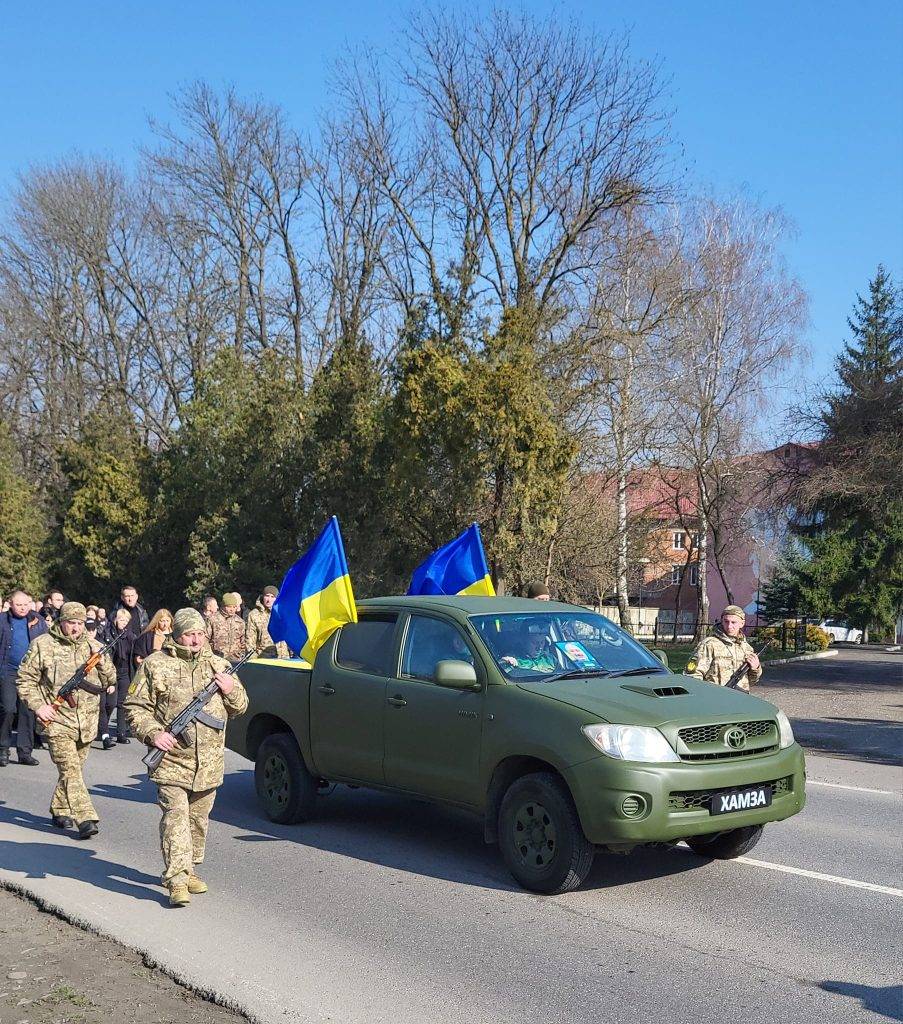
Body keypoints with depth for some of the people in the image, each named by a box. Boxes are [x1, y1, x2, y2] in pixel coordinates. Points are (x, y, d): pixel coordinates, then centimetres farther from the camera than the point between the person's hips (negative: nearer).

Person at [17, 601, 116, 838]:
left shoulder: (92, 647, 9)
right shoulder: (43, 645, -2)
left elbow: (109, 676, 18)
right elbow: (25, 680, 2)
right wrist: (38, 705, -10)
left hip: (87, 721, 4)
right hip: (57, 720, -4)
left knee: (75, 769, 14)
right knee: (70, 770, -12)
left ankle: (59, 810, 31)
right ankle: (85, 819, -16)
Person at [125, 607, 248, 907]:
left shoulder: (218, 665, 11)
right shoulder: (155, 665, -2)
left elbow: (240, 707, 18)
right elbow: (135, 707, 0)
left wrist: (231, 689, -4)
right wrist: (152, 733, -16)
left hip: (209, 764, 5)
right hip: (172, 760, -4)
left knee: (198, 819, 14)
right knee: (175, 816, -12)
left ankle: (189, 870, 29)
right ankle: (177, 881, -12)